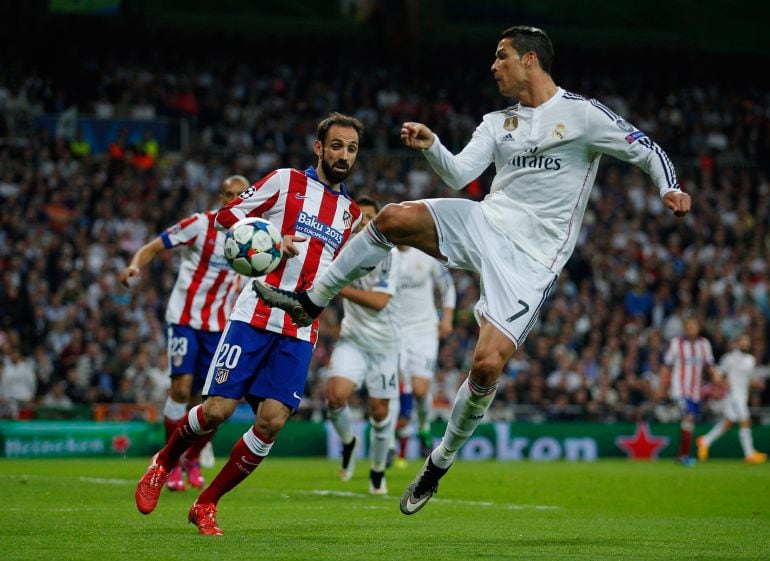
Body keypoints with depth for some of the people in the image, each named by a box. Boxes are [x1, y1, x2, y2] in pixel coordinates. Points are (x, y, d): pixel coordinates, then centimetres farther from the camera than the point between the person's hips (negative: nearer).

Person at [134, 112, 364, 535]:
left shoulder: (351, 214, 16)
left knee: (271, 421, -10)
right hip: (255, 316, -4)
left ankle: (206, 505, 5)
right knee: (217, 409, -11)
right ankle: (163, 464, 20)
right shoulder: (286, 181, 2)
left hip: (300, 332, 4)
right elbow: (227, 216, 3)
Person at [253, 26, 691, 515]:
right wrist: (431, 146, -12)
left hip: (530, 260, -5)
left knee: (487, 365, -16)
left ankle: (439, 464, 5)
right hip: (486, 223, 5)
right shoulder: (498, 122, 15)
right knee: (393, 218, -20)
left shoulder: (582, 115, -2)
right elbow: (459, 174, 7)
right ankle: (311, 301, -4)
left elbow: (646, 149, 1)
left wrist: (670, 188, -16)